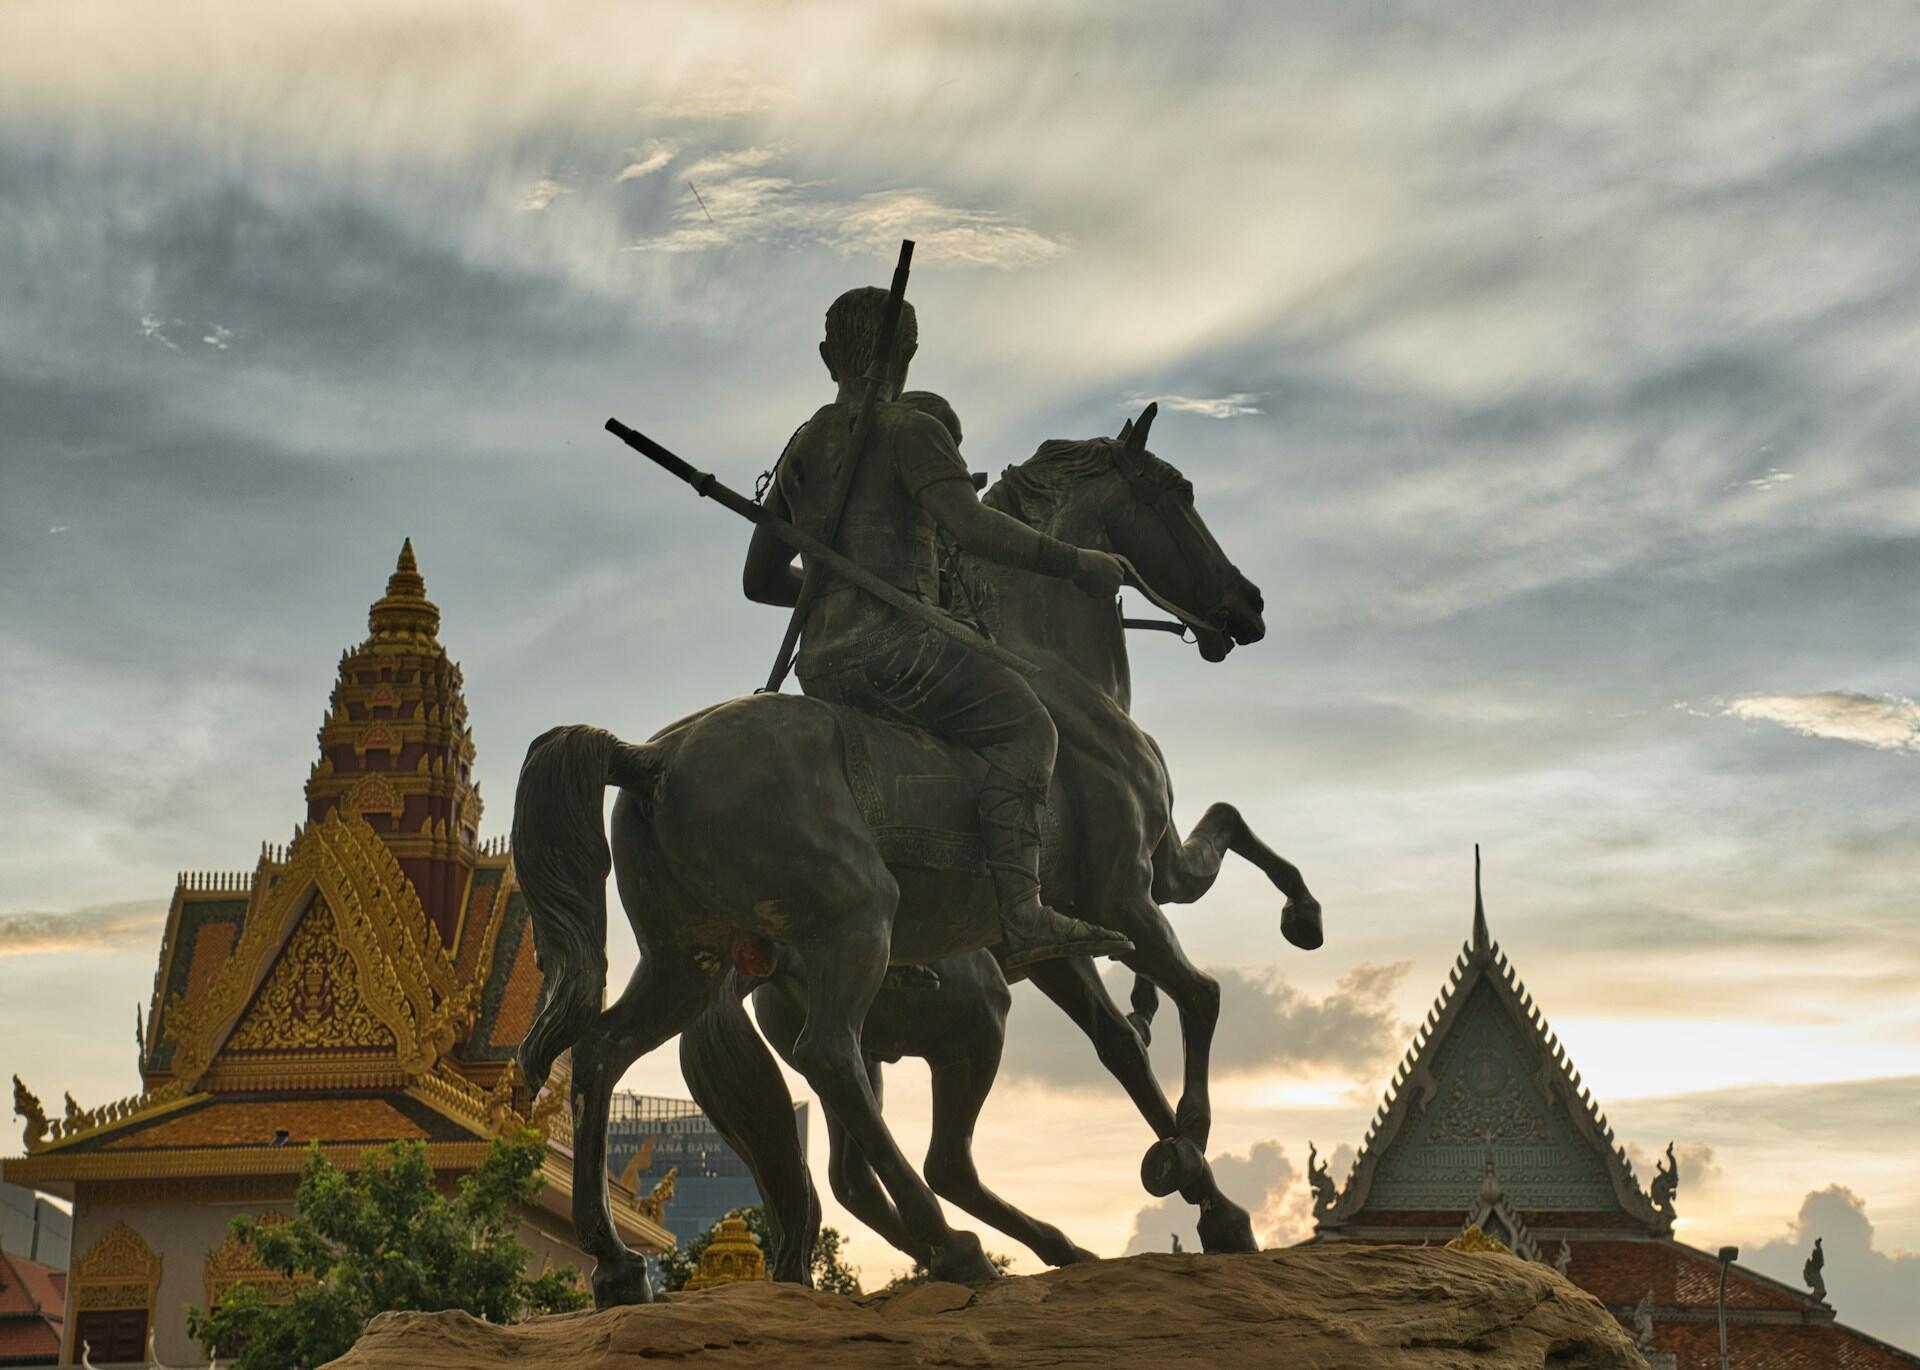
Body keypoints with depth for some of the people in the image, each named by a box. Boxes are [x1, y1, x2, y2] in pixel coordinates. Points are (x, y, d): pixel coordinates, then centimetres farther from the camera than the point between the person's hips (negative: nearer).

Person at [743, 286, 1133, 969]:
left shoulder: (803, 446, 21)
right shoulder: (909, 428, -3)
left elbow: (758, 580, 25)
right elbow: (975, 527, -19)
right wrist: (1076, 563, -11)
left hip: (821, 663, 9)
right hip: (890, 643, -8)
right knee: (1022, 725, -5)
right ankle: (1018, 910, -21)